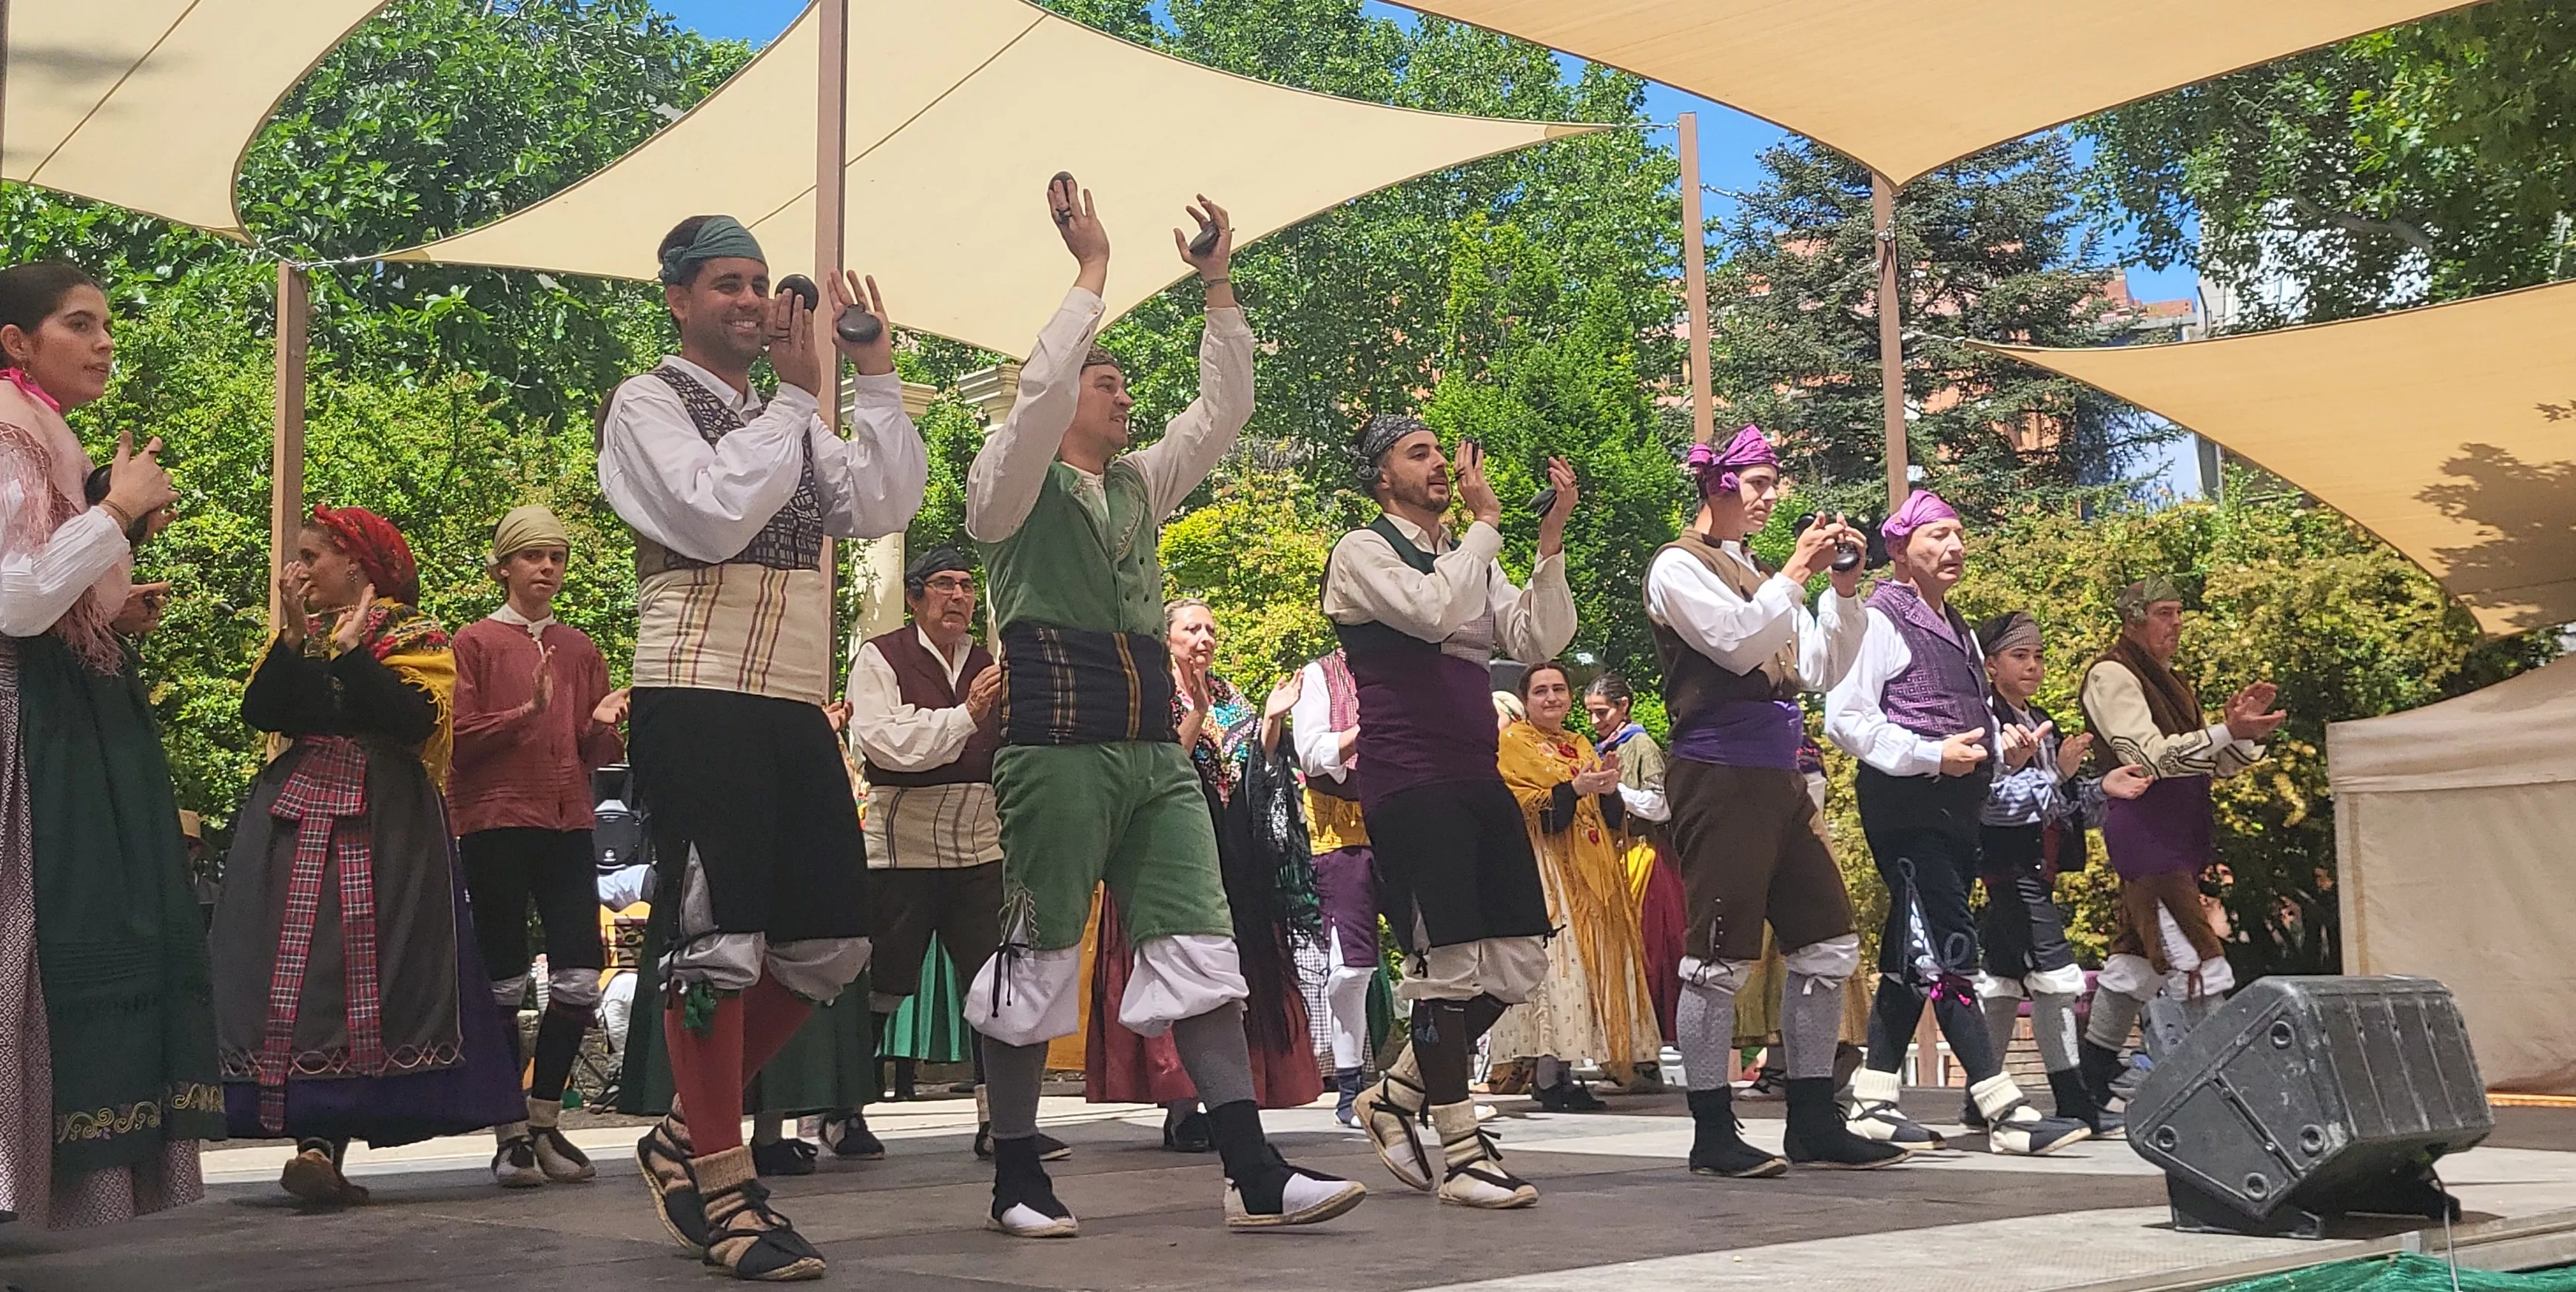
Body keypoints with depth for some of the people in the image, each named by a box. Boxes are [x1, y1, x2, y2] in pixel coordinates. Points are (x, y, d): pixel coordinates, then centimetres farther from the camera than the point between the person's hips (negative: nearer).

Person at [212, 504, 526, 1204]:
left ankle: (324, 1141, -9)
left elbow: (414, 719, -14)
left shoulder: (416, 637, 4)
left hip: (385, 826, -4)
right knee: (296, 969, -6)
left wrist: (352, 650, -13)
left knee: (367, 973, -8)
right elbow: (257, 712, 2)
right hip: (296, 818, 4)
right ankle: (316, 1140, -11)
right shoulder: (293, 639, 18)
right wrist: (296, 638, -7)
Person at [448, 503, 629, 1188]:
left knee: (580, 979, -4)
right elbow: (456, 738, -4)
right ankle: (510, 1135, 8)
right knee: (504, 984, -1)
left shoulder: (581, 649, 16)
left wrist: (603, 724, -5)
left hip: (568, 823, 4)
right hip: (496, 823, -4)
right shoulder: (474, 643, 4)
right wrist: (526, 711, -17)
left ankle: (543, 1122, 11)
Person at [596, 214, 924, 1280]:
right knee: (720, 940, -7)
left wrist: (876, 375, 3)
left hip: (795, 703, 8)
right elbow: (714, 515, -17)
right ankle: (723, 1191, 4)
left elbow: (884, 508, 7)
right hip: (699, 700, -7)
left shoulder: (784, 421, 21)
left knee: (830, 943, 8)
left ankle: (687, 1138, 21)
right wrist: (796, 395, -11)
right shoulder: (649, 404, 1)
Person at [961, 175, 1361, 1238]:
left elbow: (1223, 410, 18)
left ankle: (1254, 1174, -3)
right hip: (1056, 745, -6)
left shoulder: (1140, 485, 22)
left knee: (1199, 948, -1)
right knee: (1038, 957, 0)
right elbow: (1039, 389, -15)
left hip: (1156, 752, 7)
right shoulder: (1010, 485, 3)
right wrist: (1091, 269, -11)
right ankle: (1016, 1178, 11)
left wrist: (1219, 284, 11)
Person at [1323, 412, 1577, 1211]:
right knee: (1447, 963, -7)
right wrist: (1486, 521, -12)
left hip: (1478, 778, 8)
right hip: (1408, 782, -8)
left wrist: (1551, 538, -3)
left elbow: (1539, 641, 5)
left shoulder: (1469, 559, 19)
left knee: (1520, 958, 6)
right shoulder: (1363, 552, -1)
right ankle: (1460, 1153, 2)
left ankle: (1395, 1098, 19)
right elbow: (1433, 613, -20)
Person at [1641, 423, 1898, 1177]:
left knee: (1827, 945, 8)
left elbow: (1822, 671, 15)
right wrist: (1797, 572, -10)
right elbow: (1737, 644, -16)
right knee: (1721, 956, -6)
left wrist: (1843, 588, 4)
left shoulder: (1759, 575, 19)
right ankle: (1713, 1137, 2)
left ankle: (1814, 1125, 15)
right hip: (1719, 775, -8)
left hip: (1780, 778, 8)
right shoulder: (1679, 566, -2)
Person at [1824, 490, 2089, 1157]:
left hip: (1956, 806, 9)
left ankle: (1872, 1101, 14)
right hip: (1904, 805, -9)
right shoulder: (1881, 620, -6)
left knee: (1913, 956, 9)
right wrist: (1932, 755, -19)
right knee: (1948, 952, -12)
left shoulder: (1959, 631, 21)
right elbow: (1844, 718, -14)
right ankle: (2005, 1111, -15)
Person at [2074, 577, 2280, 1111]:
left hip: (2179, 838, 10)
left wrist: (2243, 728, -1)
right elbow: (2149, 756, -18)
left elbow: (2218, 764, 19)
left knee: (2134, 964, 12)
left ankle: (2090, 1086, 19)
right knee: (2197, 963, -13)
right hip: (2144, 832, -10)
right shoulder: (2112, 676, -6)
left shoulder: (2170, 683, 23)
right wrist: (2226, 731, -27)